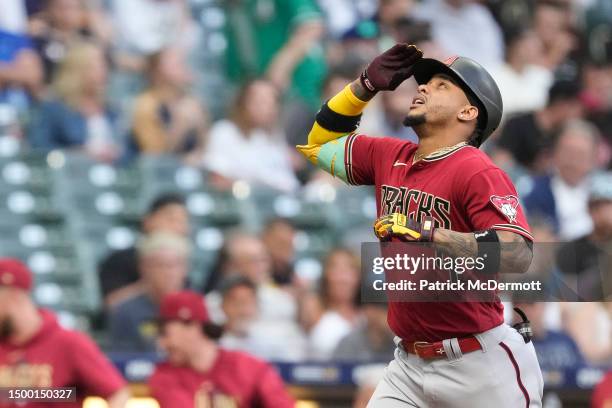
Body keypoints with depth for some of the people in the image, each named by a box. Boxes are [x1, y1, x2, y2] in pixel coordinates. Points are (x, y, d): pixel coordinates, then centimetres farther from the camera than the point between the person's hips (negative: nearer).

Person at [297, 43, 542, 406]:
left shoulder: (476, 171, -14)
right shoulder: (388, 157, 9)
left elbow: (517, 256, -26)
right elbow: (322, 142, 25)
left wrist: (427, 234, -31)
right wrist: (367, 85, 11)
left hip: (479, 364, -7)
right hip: (409, 363, 7)